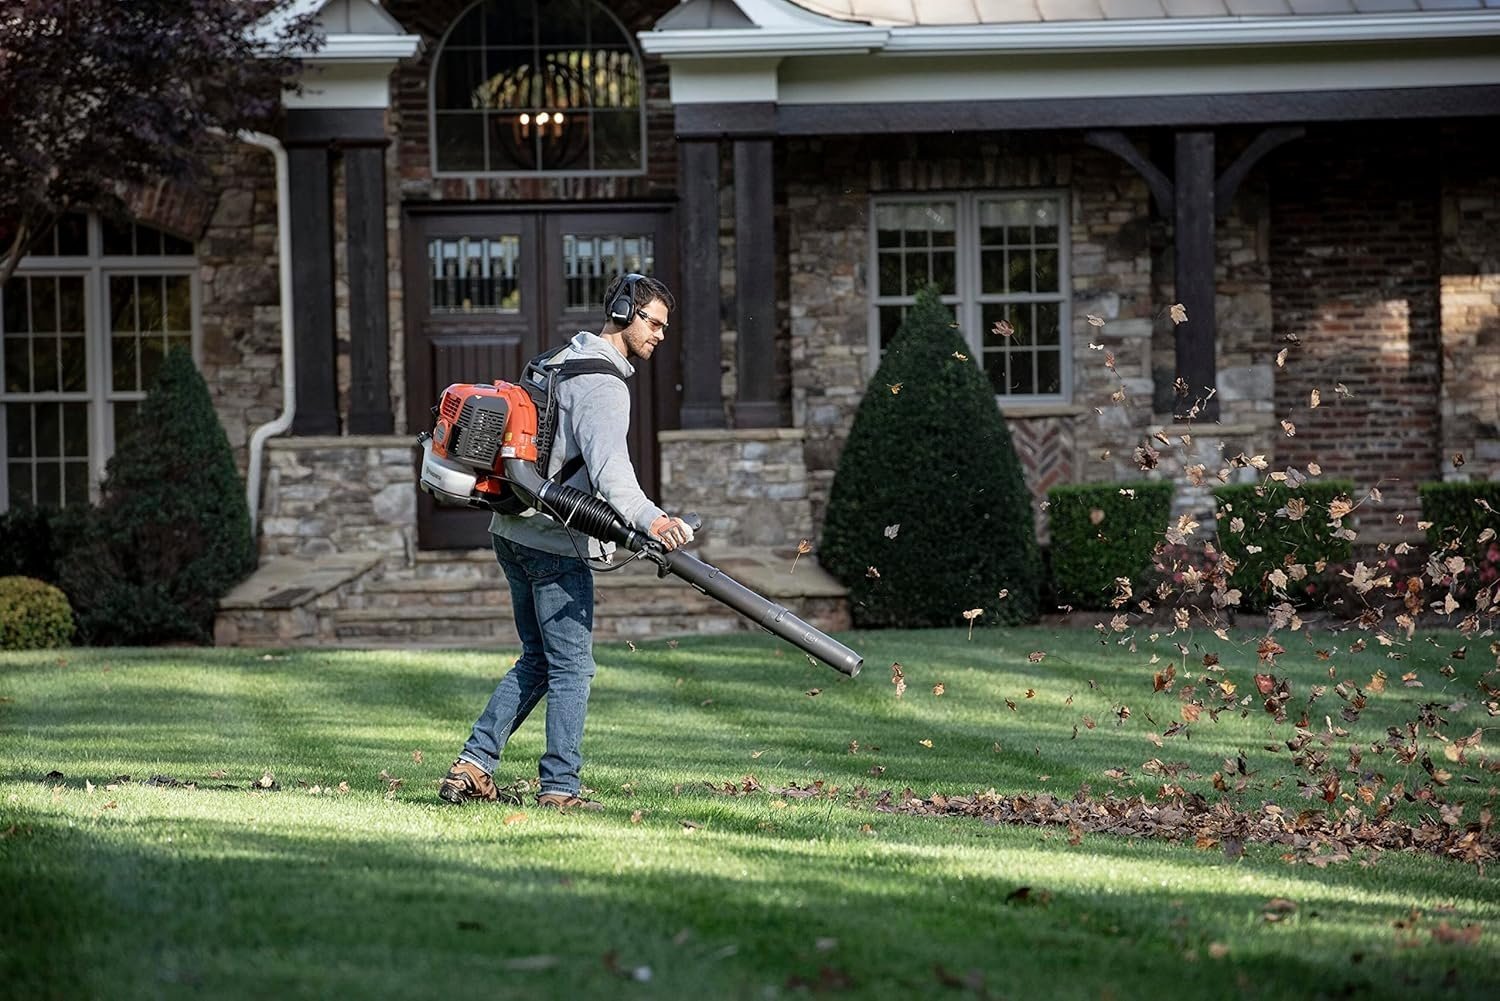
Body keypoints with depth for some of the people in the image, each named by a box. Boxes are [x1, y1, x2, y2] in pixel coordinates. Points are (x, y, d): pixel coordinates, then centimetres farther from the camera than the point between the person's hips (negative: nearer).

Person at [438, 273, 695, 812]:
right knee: (571, 666, -2)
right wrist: (649, 519, -45)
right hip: (554, 542, -10)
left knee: (538, 659, 16)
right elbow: (608, 464, -32)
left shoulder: (563, 360, 17)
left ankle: (473, 765, 12)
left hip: (514, 530, 10)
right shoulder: (602, 384, -15)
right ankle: (560, 787, -1)